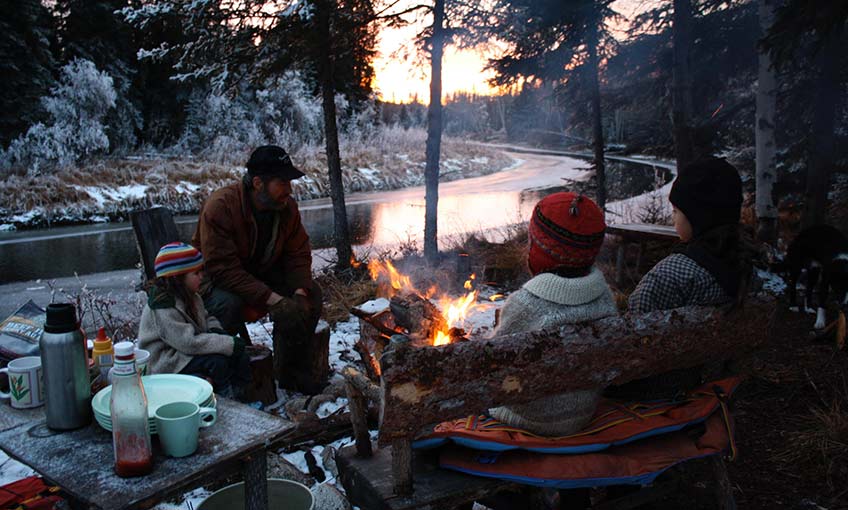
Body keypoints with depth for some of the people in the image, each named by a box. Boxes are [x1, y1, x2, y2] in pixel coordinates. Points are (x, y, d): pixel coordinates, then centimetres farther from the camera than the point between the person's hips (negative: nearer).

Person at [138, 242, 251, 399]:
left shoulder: (190, 298, 5)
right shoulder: (163, 309, -26)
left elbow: (206, 317, 20)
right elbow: (189, 342, -32)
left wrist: (215, 329, -5)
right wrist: (229, 343, -30)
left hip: (187, 351, 9)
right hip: (166, 363, -9)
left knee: (241, 359, -3)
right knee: (218, 362, -27)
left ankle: (239, 399, 3)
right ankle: (228, 398, -9)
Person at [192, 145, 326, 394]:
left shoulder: (286, 207, -8)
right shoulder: (220, 207, -28)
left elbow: (298, 254, -2)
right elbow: (224, 269, -33)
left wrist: (300, 291, -21)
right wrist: (271, 299, -37)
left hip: (261, 275, 6)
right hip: (215, 279, -6)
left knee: (312, 294, -11)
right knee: (229, 305, -37)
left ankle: (293, 373, 1)